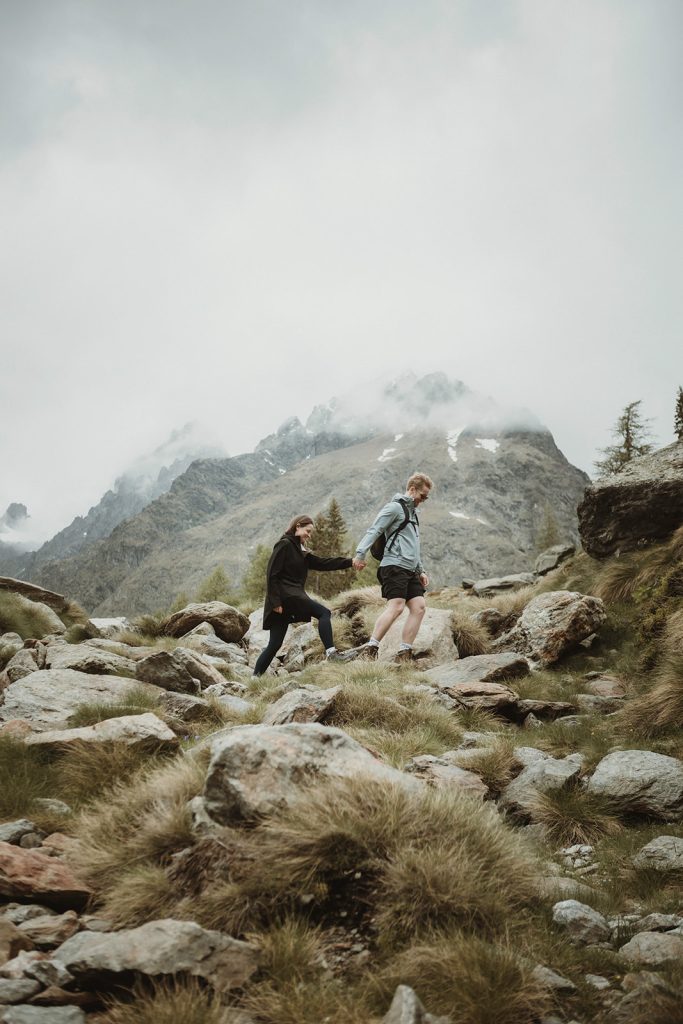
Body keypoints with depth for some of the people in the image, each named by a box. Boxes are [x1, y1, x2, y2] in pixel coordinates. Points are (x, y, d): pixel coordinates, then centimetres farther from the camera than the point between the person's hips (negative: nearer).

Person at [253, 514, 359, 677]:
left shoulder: (300, 551, 22)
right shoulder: (284, 544, -5)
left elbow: (322, 564, 17)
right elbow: (272, 573, -12)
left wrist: (350, 562, 10)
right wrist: (275, 601, -18)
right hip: (285, 595, -9)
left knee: (275, 644, 8)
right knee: (323, 613, -12)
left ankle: (256, 676, 9)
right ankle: (331, 652, -18)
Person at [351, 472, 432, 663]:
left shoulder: (412, 513, 27)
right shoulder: (395, 507, -2)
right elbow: (374, 531, -13)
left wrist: (420, 571, 27)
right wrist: (360, 554, -24)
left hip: (410, 570, 9)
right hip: (394, 566, -9)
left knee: (419, 607, -3)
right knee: (396, 606, -20)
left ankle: (404, 654, -2)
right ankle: (370, 648, -19)